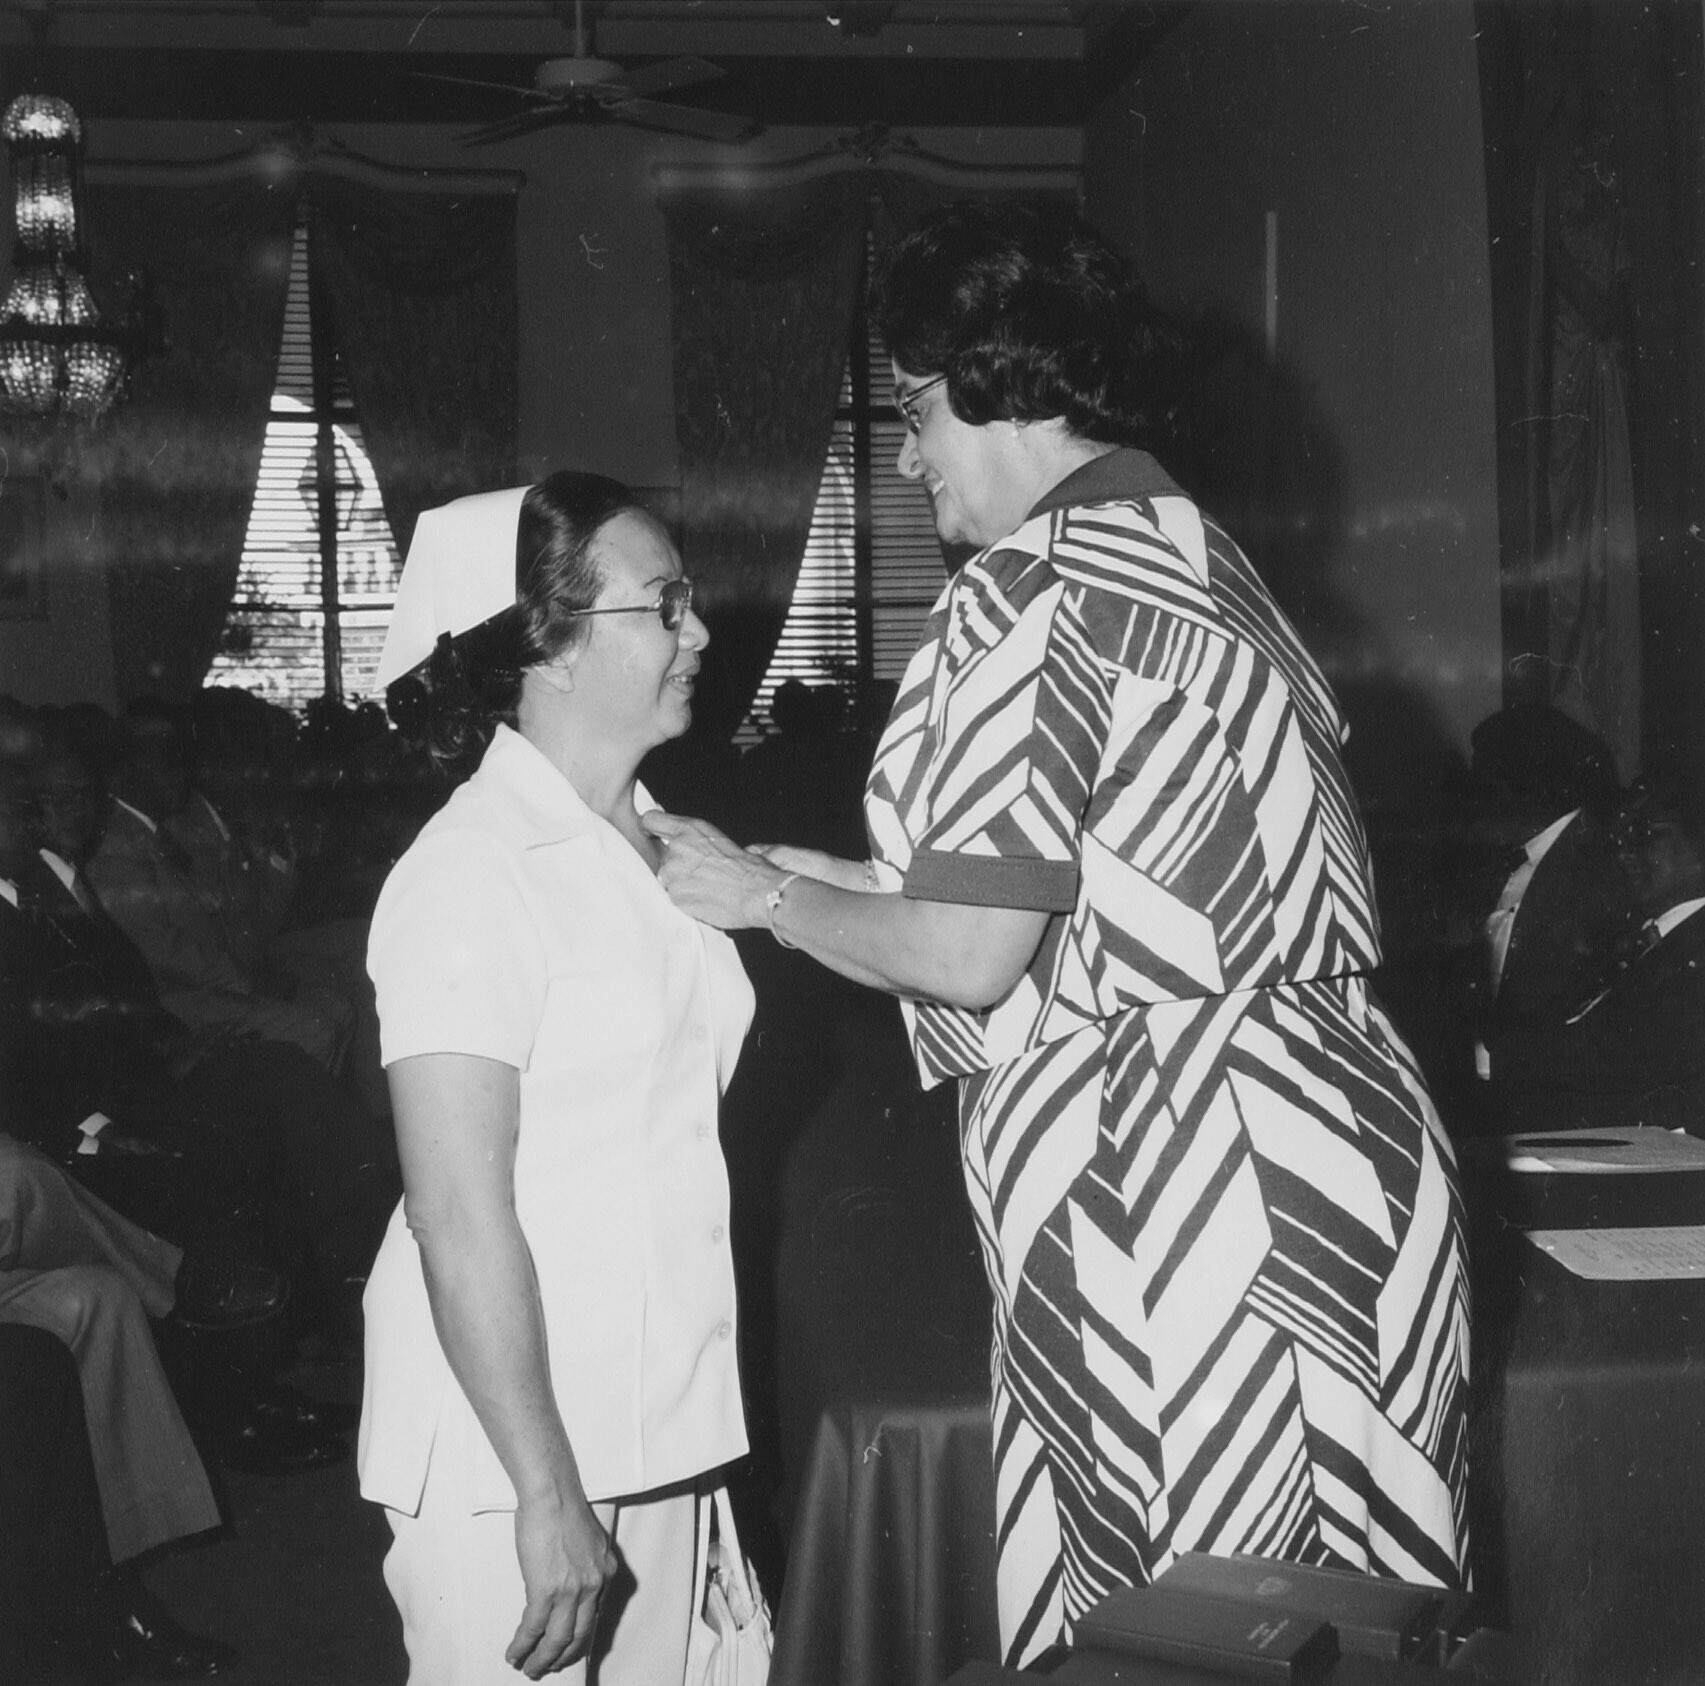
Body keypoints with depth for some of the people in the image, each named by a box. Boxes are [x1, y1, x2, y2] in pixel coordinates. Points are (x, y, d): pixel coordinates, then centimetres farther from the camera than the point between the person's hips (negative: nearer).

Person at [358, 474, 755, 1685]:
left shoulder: (656, 847, 10)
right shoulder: (472, 873, -15)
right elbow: (462, 1218, -19)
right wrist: (548, 1495, -19)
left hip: (657, 1422, 7)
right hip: (511, 1444, -7)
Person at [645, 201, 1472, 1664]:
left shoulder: (1029, 597, -12)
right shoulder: (1199, 558, 16)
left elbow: (967, 955, -15)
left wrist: (765, 897, 2)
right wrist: (821, 873, 20)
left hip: (1162, 1178, -9)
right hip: (1314, 1134, 9)